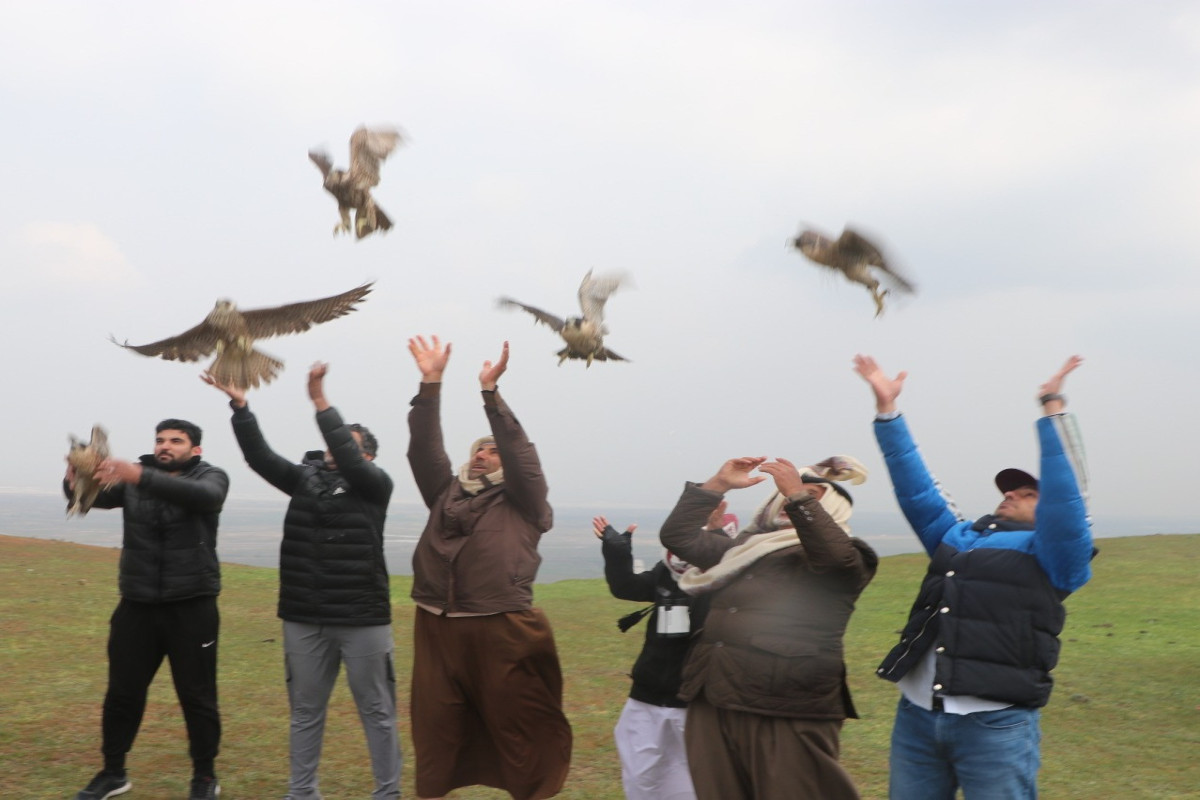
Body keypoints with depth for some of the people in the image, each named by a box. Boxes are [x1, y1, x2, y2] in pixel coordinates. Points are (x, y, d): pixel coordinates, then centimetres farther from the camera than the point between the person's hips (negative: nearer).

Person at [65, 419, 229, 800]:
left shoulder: (210, 476, -3)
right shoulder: (133, 477, 8)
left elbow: (202, 496, -26)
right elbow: (93, 495, -5)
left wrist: (139, 476, -40)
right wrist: (76, 480, -31)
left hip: (192, 607, -3)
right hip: (137, 605, 3)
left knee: (197, 697, 5)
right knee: (122, 693, 12)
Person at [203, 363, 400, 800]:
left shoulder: (375, 483, -3)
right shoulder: (305, 477, 10)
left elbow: (347, 460, -21)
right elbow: (260, 457, 0)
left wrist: (320, 402, -28)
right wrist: (241, 407, -13)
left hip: (363, 619, -4)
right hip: (305, 619, 4)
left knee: (377, 710, 6)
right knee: (305, 711, 13)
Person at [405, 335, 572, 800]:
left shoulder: (523, 502, 6)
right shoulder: (446, 494, 17)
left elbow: (520, 452, -9)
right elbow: (423, 448, 7)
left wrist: (490, 391, -15)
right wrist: (431, 383, -2)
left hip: (502, 633, -4)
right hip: (437, 629, 4)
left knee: (520, 730, 2)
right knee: (435, 731, 11)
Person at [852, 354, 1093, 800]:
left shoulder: (1050, 553, 5)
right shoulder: (957, 538, 19)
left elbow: (1065, 491, -11)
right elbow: (915, 486, 17)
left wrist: (1052, 406, -15)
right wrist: (887, 406, 13)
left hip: (996, 724, -5)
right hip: (916, 714, 5)